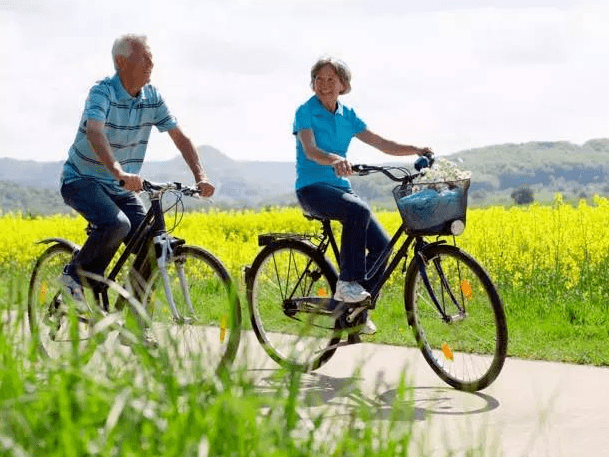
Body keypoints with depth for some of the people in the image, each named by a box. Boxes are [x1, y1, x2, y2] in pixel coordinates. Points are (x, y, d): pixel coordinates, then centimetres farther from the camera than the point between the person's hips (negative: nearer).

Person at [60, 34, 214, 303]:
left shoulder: (152, 97, -2)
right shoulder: (102, 92, -21)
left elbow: (180, 137, -1)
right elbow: (95, 133, -39)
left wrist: (200, 177, -17)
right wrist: (119, 172, -56)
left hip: (121, 188, 6)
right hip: (82, 180, -6)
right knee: (117, 225, -33)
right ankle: (76, 275, -8)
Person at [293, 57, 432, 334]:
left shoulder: (347, 116, 11)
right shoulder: (306, 112, -6)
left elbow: (380, 143, 9)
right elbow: (310, 150, -22)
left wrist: (416, 150, -6)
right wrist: (335, 160, -43)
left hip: (340, 187, 6)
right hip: (312, 189, -6)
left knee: (381, 244, -9)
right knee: (358, 210, -35)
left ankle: (356, 307, 6)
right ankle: (347, 282, -24)